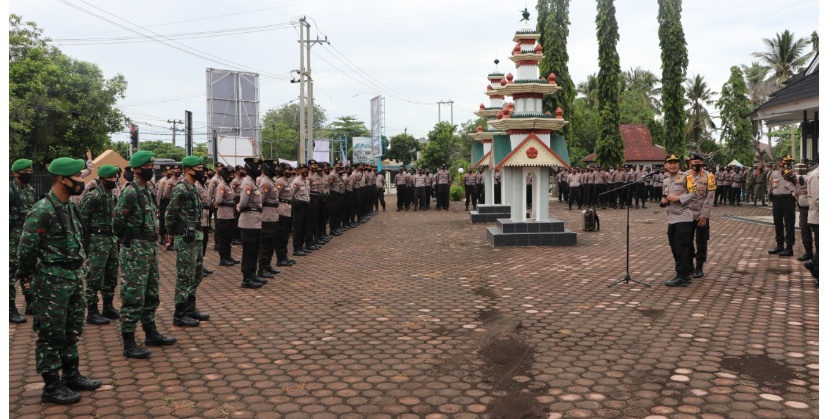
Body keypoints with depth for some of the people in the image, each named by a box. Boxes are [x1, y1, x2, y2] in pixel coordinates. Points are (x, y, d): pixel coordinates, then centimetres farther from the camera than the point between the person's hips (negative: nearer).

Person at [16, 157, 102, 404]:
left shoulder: (71, 207, 8)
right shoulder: (42, 211, -19)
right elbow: (26, 248, -16)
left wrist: (77, 270, 15)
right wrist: (26, 276, -6)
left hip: (74, 277, 9)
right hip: (52, 281, -9)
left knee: (72, 331, 17)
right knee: (51, 335, 2)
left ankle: (71, 376, 30)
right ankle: (52, 387, 12)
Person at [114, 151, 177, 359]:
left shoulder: (148, 191, 13)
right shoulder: (130, 192, -15)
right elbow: (118, 222, -17)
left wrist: (151, 241, 14)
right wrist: (129, 240, -7)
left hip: (150, 248, 9)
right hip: (135, 251, -9)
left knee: (151, 294, 17)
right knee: (133, 296, -5)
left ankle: (151, 333, 29)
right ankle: (128, 344, 2)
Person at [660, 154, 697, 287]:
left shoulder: (685, 177, -5)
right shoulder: (665, 181, 16)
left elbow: (693, 194, -11)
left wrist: (678, 198, -18)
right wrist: (663, 201, 5)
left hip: (684, 218, -8)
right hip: (671, 219, 8)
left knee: (681, 247, -8)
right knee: (674, 248, 10)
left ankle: (682, 277, -3)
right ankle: (686, 273, 22)